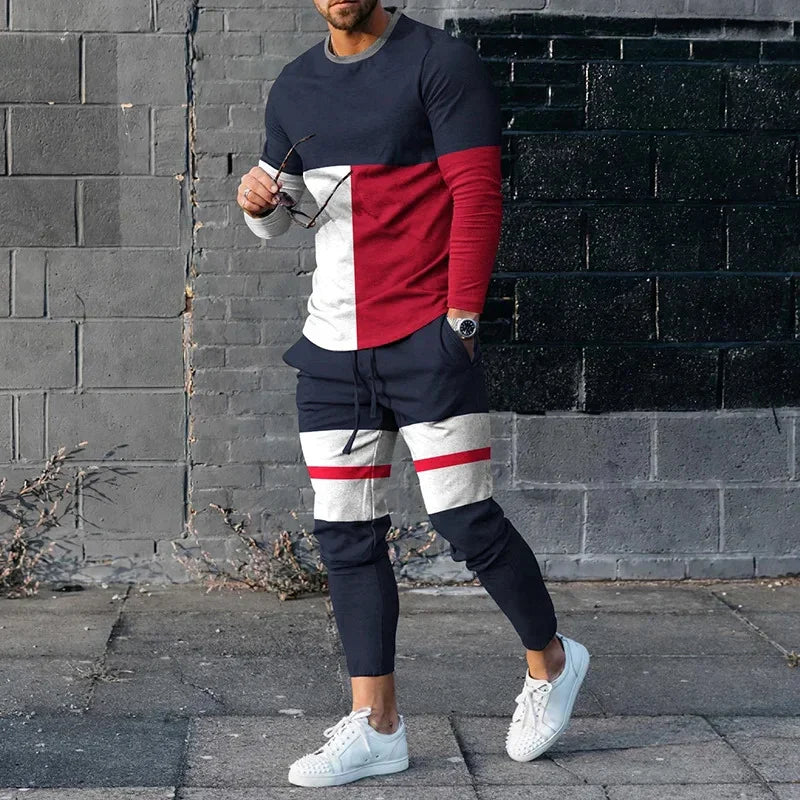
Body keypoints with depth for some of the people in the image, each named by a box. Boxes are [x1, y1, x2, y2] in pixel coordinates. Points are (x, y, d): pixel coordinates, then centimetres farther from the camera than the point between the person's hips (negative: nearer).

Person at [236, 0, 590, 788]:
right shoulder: (293, 88, 14)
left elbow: (477, 193, -9)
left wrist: (460, 317, -14)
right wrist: (260, 200, -2)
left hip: (425, 335, -6)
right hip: (332, 346, 6)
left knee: (464, 519, -5)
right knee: (344, 535, 5)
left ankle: (550, 662, 20)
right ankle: (376, 726, 12)